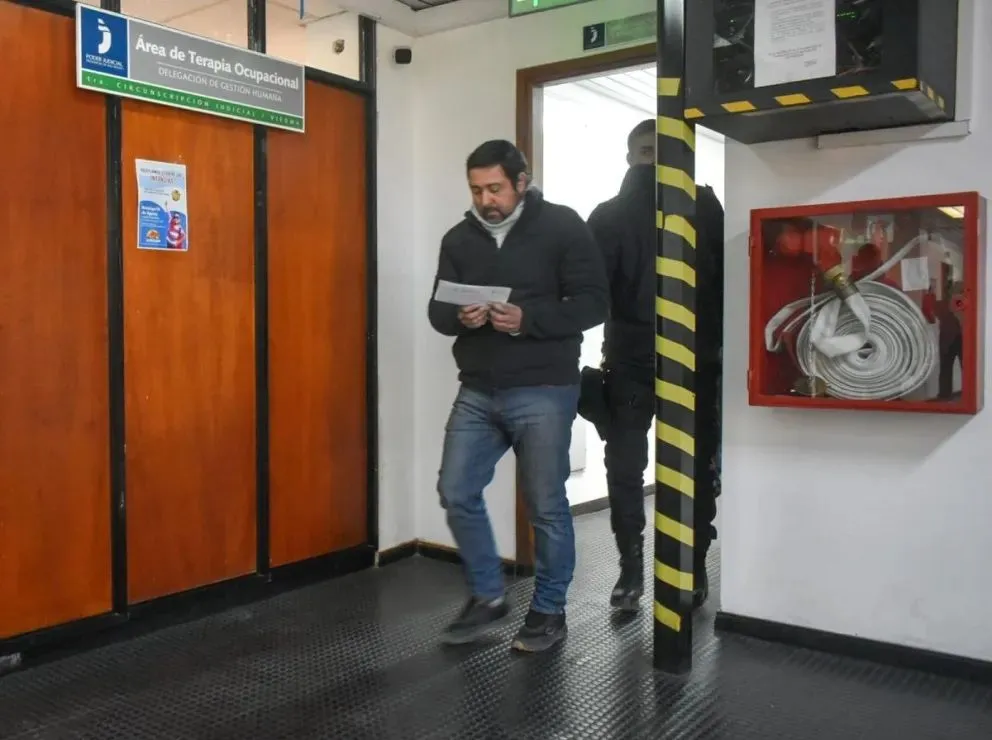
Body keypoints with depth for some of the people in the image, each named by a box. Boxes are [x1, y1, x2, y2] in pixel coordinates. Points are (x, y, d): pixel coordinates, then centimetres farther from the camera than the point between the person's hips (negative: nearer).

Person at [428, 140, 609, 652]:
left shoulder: (563, 227, -5)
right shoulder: (459, 238, 9)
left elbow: (593, 303, -9)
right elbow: (437, 309, 9)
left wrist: (528, 318, -23)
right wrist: (459, 318, -15)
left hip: (543, 392, -5)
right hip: (477, 393, 5)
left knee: (546, 507, 4)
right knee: (456, 493, 4)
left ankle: (549, 612, 23)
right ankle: (488, 598, 24)